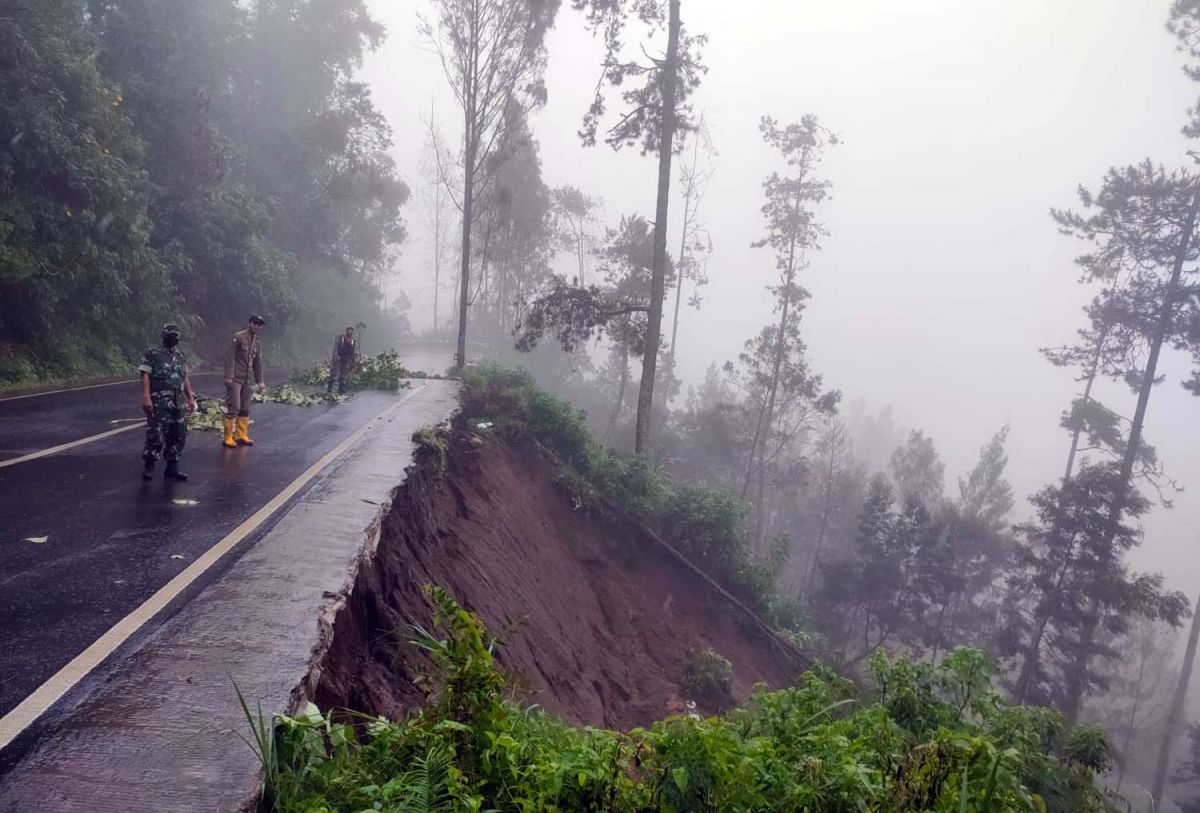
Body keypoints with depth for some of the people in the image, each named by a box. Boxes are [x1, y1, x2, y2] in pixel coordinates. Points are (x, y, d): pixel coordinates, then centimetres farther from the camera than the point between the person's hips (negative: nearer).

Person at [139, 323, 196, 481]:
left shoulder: (181, 356, 15)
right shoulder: (152, 354, -3)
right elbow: (145, 376, -10)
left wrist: (191, 397, 13)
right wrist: (146, 397, -19)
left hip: (179, 402, 6)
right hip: (159, 402, -6)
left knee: (178, 436, 6)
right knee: (156, 435, -7)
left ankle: (172, 469, 15)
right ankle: (148, 468, 8)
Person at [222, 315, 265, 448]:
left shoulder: (257, 343, 13)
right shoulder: (238, 337, -8)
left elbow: (258, 363, 18)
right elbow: (229, 357, -11)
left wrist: (259, 381, 15)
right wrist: (229, 377, -17)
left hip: (248, 380, 7)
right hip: (235, 379, -7)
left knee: (245, 408, 9)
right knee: (234, 407, -8)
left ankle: (241, 435, 17)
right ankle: (228, 438, -1)